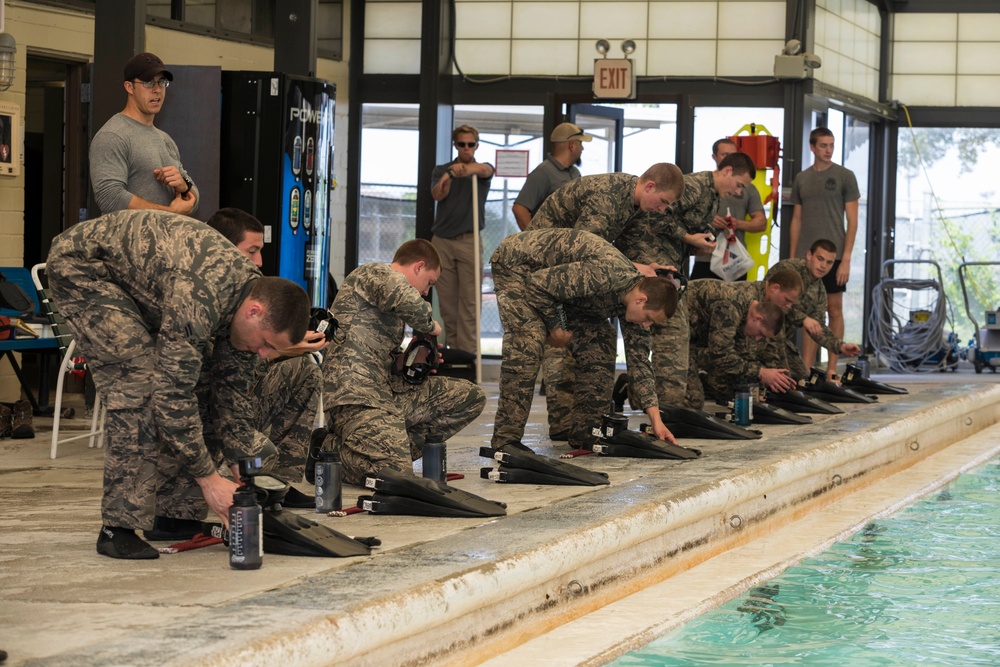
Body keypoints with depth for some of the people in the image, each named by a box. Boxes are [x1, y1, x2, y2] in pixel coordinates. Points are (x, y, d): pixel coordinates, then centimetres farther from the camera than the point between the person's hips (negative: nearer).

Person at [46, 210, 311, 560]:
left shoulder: (249, 292, -8)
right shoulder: (199, 298, -36)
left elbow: (233, 389, 4)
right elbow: (173, 394, -34)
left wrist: (242, 469, 1)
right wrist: (209, 478, -28)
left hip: (136, 276, 9)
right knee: (138, 384, -20)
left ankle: (176, 514, 7)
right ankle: (119, 527, -18)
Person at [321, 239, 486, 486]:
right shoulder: (375, 273, 1)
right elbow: (408, 301, -24)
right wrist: (430, 326, -5)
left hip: (387, 390, 10)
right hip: (354, 393, -10)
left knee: (471, 397, 5)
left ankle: (399, 449, -2)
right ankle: (329, 449, -1)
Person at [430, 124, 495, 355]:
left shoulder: (484, 170, 5)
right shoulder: (441, 170, 10)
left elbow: (484, 169, -22)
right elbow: (437, 194, -10)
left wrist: (467, 169, -47)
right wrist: (450, 175, -32)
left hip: (469, 241, -2)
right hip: (442, 240, 2)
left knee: (469, 302, -6)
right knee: (446, 302, 3)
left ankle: (468, 353, -8)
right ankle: (452, 350, 9)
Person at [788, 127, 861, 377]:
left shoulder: (844, 176, 0)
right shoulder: (801, 179, 11)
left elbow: (852, 221, -3)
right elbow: (796, 220, 14)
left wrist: (846, 258, -11)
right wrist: (792, 258, 7)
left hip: (833, 254, -3)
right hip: (805, 255, 3)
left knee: (834, 308, 0)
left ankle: (832, 368, 4)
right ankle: (807, 367, 8)